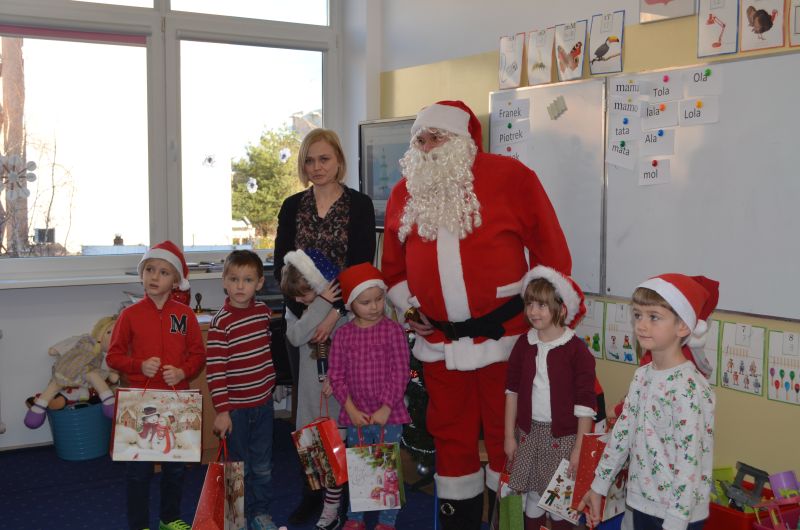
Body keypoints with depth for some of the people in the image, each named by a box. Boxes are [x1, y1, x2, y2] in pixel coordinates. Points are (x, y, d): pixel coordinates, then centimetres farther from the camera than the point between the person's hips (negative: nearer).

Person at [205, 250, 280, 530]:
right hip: (235, 407, -5)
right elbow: (214, 370, -17)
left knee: (263, 466, 14)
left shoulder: (263, 310, 0)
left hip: (263, 402, 5)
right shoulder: (221, 322, -16)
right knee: (239, 466, 9)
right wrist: (221, 410, -18)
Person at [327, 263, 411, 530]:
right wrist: (351, 409, -9)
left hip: (388, 415, -2)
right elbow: (336, 376, -1)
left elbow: (400, 373, -9)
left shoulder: (393, 330, -7)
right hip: (356, 416, 2)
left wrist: (386, 408, -13)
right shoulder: (343, 334, -1)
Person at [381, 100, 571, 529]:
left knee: (506, 435, 6)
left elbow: (551, 252, -3)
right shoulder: (405, 192, 8)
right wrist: (407, 307, 6)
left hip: (504, 336, -4)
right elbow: (393, 264, 18)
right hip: (438, 342, 4)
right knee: (450, 435, 14)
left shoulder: (508, 176, -6)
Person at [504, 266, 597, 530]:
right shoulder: (523, 344, 1)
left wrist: (579, 447, -10)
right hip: (529, 431, 4)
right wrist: (509, 435, 5)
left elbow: (585, 403, -10)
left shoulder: (576, 349, -12)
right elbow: (512, 392, 6)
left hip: (563, 436, -3)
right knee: (532, 495, 13)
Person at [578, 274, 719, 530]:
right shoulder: (642, 375, 2)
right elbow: (622, 432, 9)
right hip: (641, 502, 7)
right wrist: (598, 486, 12)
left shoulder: (688, 387, -21)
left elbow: (688, 461, -22)